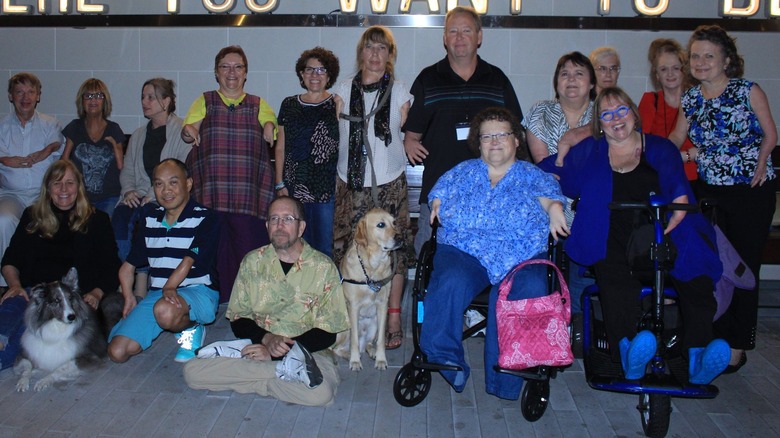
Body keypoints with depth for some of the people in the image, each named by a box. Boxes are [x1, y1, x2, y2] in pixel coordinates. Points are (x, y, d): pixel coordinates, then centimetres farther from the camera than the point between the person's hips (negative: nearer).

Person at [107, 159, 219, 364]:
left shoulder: (205, 218, -4)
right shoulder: (150, 219, 14)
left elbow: (189, 261, -16)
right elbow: (128, 266, 18)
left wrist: (170, 287, -30)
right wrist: (129, 297, 6)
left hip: (198, 291, -6)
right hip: (156, 294, 6)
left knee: (165, 311, -40)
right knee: (118, 351, -10)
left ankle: (191, 329, -5)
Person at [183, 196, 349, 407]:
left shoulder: (324, 267, -4)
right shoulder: (252, 262, 5)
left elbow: (327, 334, -6)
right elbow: (238, 320, 5)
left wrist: (279, 351, -15)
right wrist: (266, 338, -16)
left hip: (307, 350, -3)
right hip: (259, 345, 4)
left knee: (321, 392, -37)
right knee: (192, 370, -19)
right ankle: (284, 369, -17)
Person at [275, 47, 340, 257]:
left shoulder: (337, 105, 3)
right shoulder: (289, 105, 11)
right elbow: (280, 147, 12)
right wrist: (280, 184, 8)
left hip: (327, 188, -2)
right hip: (294, 188, 3)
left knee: (325, 248, 1)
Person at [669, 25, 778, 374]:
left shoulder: (749, 92, -7)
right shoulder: (691, 98, 5)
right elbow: (675, 139, 14)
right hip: (710, 191, 4)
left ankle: (737, 347, 12)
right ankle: (714, 339, 17)